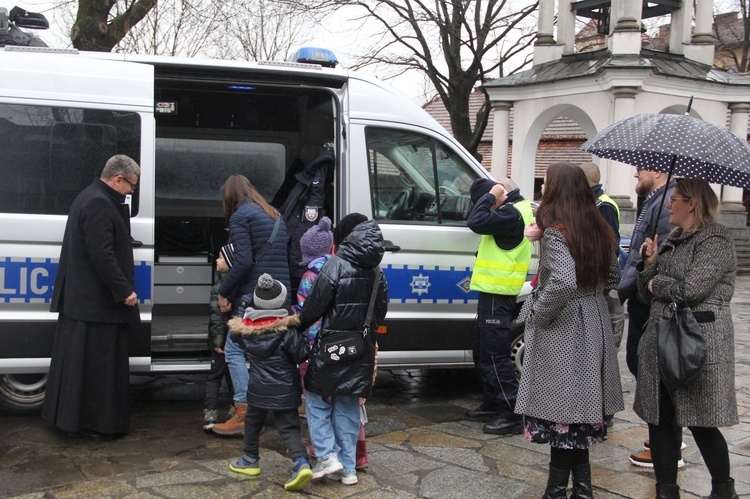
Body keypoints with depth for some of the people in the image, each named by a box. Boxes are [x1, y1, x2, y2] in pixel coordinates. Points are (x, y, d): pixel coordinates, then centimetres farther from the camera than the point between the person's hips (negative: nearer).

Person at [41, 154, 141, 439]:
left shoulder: (90, 197, 16)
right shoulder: (99, 204, -19)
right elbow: (102, 254, -24)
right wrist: (124, 290, -20)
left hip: (80, 297, 11)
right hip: (96, 301, -11)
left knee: (79, 360, 16)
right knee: (97, 364, -2)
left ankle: (69, 416, 25)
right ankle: (94, 424, 5)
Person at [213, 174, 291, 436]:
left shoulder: (240, 216, -3)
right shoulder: (275, 216, 22)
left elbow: (244, 261, -14)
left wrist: (223, 292, -5)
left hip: (254, 295, -8)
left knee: (234, 349, -2)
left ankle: (243, 413, -7)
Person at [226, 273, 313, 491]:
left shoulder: (246, 328, -4)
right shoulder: (287, 330, -15)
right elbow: (301, 355, -12)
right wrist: (305, 342, 4)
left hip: (258, 389, 2)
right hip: (285, 390, -2)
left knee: (253, 423, 22)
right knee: (289, 428, 1)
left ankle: (250, 459, 35)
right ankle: (301, 463, -14)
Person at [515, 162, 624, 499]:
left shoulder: (556, 231, -17)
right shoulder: (597, 228, 7)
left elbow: (563, 281, -31)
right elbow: (613, 277, 16)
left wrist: (538, 312, -17)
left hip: (563, 330, -8)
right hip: (593, 323, 8)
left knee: (559, 409, 1)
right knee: (580, 405, 16)